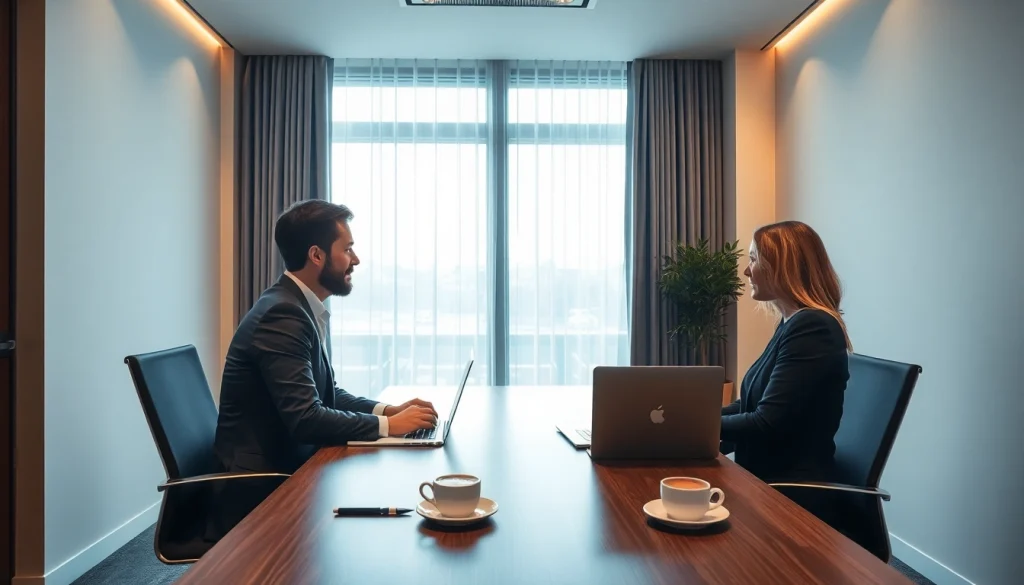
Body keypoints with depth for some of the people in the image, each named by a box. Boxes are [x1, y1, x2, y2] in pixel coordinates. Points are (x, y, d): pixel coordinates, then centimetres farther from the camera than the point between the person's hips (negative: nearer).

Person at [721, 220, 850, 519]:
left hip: (790, 495, -8)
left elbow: (767, 424, -22)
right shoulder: (792, 324, 11)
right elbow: (752, 406, 13)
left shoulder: (813, 328, -19)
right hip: (767, 480, 8)